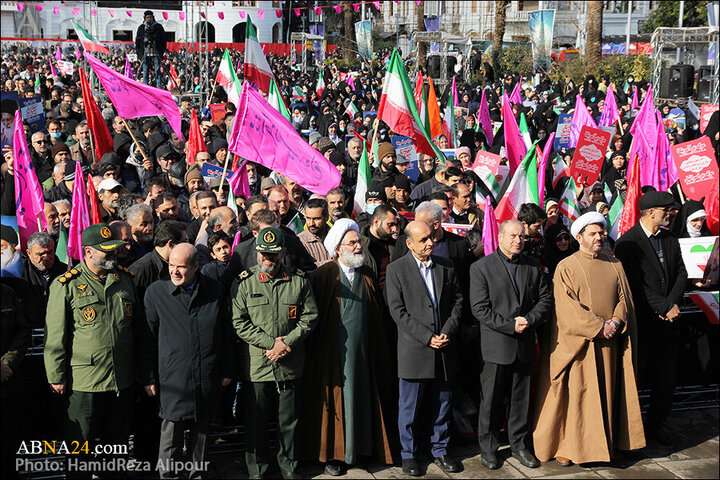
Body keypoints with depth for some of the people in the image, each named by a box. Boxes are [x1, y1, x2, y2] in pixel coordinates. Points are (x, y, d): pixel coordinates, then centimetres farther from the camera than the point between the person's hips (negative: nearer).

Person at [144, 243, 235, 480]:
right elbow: (148, 337, 2)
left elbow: (225, 334, 10)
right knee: (171, 432, 1)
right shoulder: (155, 291, -4)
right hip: (173, 378, -2)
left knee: (202, 430, 15)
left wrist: (227, 371, 10)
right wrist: (149, 377, 1)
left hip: (208, 380, 2)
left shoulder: (214, 290, 2)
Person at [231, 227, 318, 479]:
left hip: (290, 365, 1)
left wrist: (287, 343, -11)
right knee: (256, 421, 8)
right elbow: (240, 323, -5)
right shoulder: (244, 282, -2)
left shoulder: (299, 281, 2)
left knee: (289, 420, 12)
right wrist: (271, 342, -13)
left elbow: (309, 317, 2)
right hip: (256, 364, -1)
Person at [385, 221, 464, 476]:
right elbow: (398, 311, -10)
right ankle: (408, 454, 21)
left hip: (444, 349, 4)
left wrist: (448, 332, -6)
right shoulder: (396, 270, -5)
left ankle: (440, 450, 28)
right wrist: (427, 337, -14)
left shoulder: (446, 266, 8)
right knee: (409, 406, 6)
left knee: (442, 404, 13)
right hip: (414, 349, -4)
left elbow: (458, 300, 9)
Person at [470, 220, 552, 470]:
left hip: (525, 345, 4)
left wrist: (529, 320, -9)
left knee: (521, 398, 13)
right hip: (495, 346, -4)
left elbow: (545, 298, 9)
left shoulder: (533, 266, 8)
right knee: (491, 401, 5)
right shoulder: (481, 267, -6)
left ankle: (519, 444, 27)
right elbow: (480, 308, -12)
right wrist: (511, 325, -17)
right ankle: (488, 448, 20)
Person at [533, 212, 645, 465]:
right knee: (573, 394, -2)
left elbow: (624, 298, 10)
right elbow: (568, 308, -12)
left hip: (608, 344, 5)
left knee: (605, 393, 9)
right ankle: (565, 445, 7)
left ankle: (603, 442, 20)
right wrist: (599, 327, -16)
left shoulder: (614, 265, 12)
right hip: (577, 344, -4)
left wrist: (615, 322, -9)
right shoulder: (566, 268, -4)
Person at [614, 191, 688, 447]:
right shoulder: (627, 243, -11)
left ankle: (656, 425, 29)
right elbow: (636, 285, -16)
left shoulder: (670, 240, 11)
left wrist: (672, 304, -7)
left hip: (666, 321, 6)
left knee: (666, 378, 12)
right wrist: (665, 308, -15)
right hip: (642, 322, -6)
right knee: (632, 375, 3)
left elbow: (681, 274, 9)